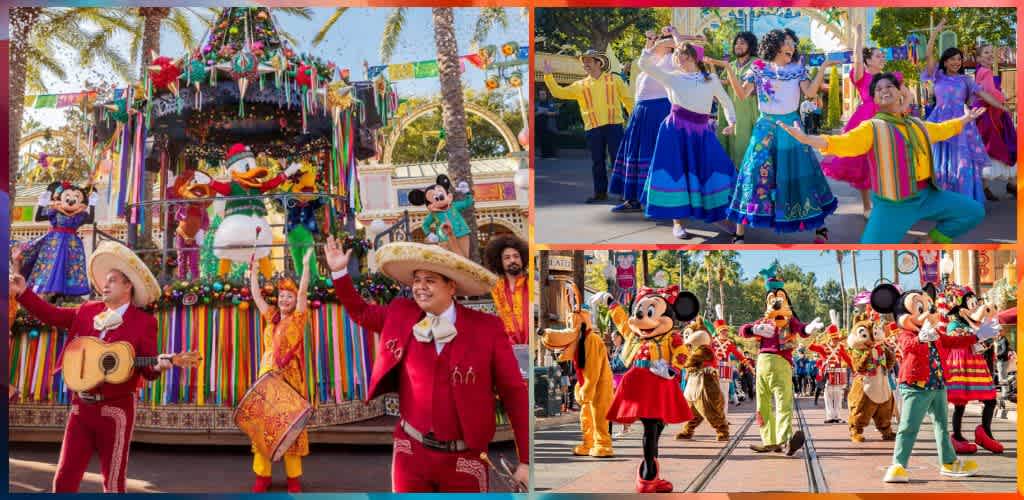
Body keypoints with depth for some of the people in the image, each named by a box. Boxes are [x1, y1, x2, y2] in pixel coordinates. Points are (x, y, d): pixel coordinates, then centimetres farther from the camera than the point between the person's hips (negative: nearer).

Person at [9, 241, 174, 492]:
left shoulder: (144, 321, -5)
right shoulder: (87, 311, 11)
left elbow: (147, 369, -9)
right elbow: (53, 315, 12)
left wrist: (157, 366, -31)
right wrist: (22, 292, 4)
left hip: (116, 409, -5)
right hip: (82, 406, 5)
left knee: (113, 483, 1)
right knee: (64, 478, 7)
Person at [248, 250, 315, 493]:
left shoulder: (298, 318, 4)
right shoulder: (271, 318, 15)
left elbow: (303, 292, -6)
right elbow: (256, 295, 15)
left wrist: (306, 265, -10)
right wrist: (253, 270, 13)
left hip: (290, 376, -4)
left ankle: (294, 477, 1)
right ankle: (262, 475, 4)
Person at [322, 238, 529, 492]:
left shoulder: (487, 328, -9)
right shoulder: (401, 314, 1)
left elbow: (514, 394, -6)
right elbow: (361, 312, 22)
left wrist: (526, 459, -8)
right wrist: (339, 271, 10)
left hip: (464, 461, -3)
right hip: (410, 452, 3)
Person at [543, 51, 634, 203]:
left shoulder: (614, 80, 7)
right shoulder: (580, 85, 12)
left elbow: (628, 99, 8)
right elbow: (559, 92, 6)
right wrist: (548, 75, -4)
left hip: (613, 125, -3)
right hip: (593, 128, 3)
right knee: (597, 162, 7)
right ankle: (600, 192, 16)